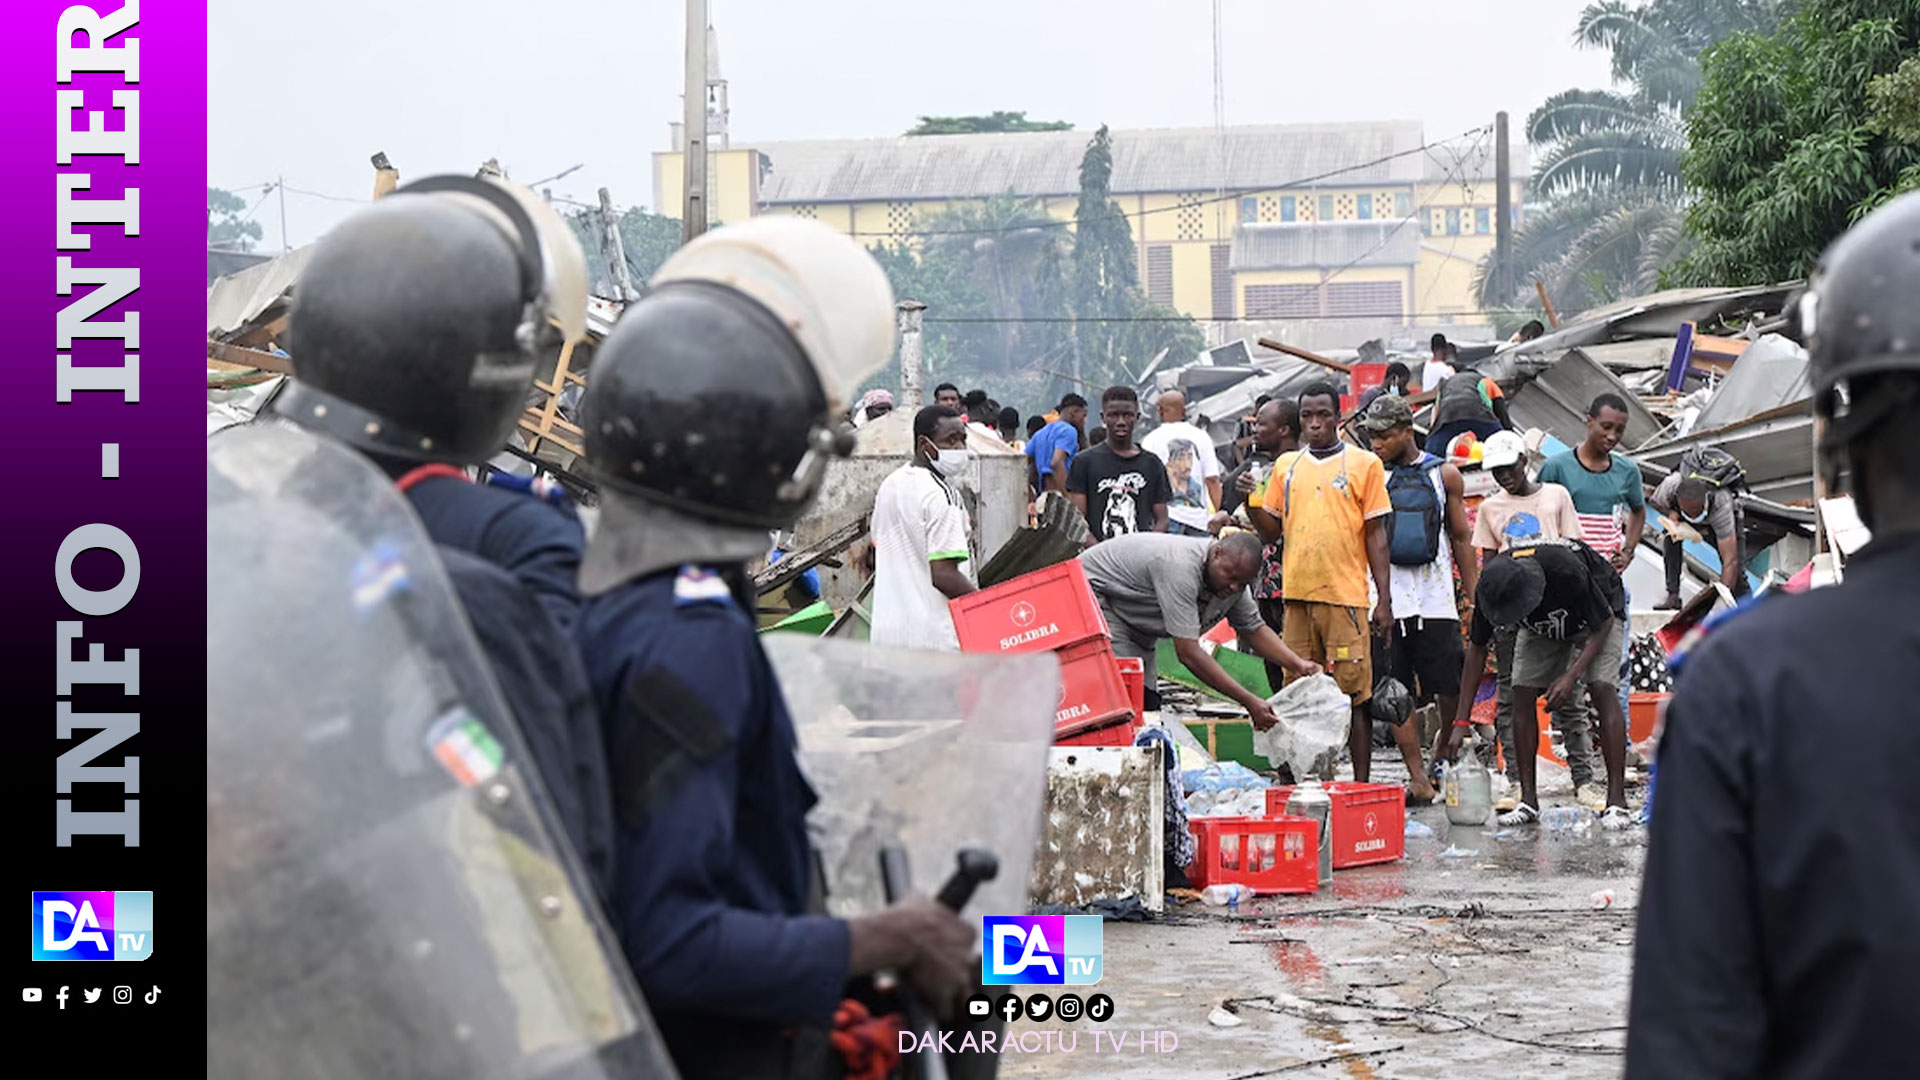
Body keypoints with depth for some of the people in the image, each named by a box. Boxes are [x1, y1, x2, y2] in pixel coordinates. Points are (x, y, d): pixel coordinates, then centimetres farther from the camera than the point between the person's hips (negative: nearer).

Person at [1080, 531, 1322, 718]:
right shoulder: (1182, 566, -37)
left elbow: (1254, 629, 6)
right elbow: (1188, 652, -38)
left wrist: (1298, 665, -13)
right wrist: (1249, 702, -38)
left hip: (1138, 629, 9)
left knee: (1148, 704, 0)